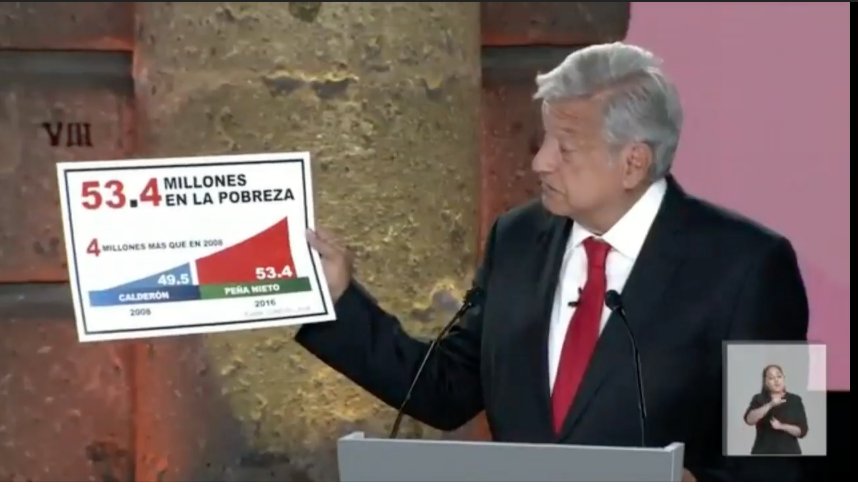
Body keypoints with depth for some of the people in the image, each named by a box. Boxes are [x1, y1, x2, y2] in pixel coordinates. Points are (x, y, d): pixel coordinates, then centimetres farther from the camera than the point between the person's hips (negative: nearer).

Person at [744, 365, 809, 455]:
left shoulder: (795, 400, 6)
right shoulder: (759, 400, 6)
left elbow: (802, 431, -1)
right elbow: (749, 419, -14)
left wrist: (782, 426, -17)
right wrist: (770, 405, -23)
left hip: (789, 455, 0)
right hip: (763, 455, 0)